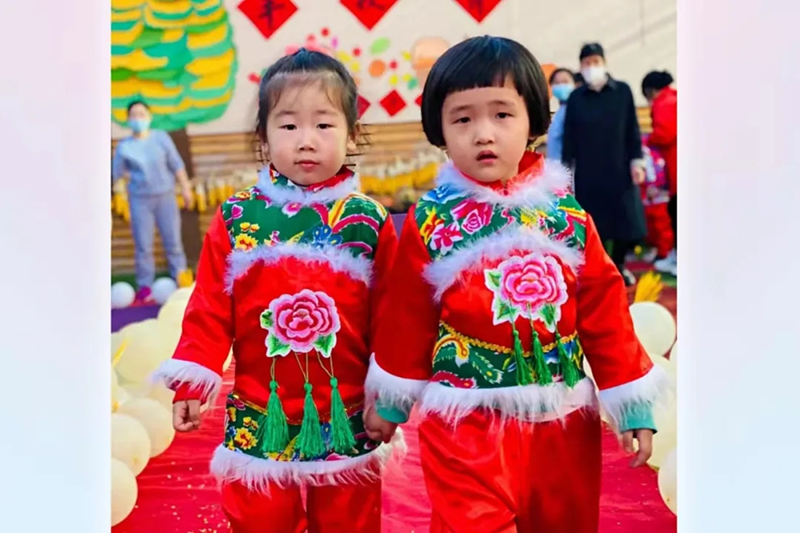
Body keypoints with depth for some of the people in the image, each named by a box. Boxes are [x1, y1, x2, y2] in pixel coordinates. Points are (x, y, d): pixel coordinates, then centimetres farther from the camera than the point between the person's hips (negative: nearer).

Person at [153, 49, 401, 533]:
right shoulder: (238, 217, -2)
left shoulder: (370, 221, -3)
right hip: (259, 422, 0)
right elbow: (210, 309, 0)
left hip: (347, 422, 0)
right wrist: (192, 381, -6)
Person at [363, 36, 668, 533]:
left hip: (563, 420, 3)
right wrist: (391, 400, 10)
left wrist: (632, 402, 3)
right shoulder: (430, 221, -6)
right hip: (465, 423, -3)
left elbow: (605, 309, 2)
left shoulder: (568, 214, -1)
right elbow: (407, 317, 2)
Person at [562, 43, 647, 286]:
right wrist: (566, 167, 1)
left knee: (626, 219, 2)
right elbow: (569, 135, 4)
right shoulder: (576, 98, 3)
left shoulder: (622, 91, 1)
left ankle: (618, 264, 25)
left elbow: (632, 129, 3)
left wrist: (636, 160, -2)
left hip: (619, 167, 0)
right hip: (587, 170, 0)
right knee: (594, 222, 1)